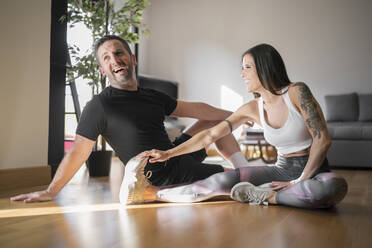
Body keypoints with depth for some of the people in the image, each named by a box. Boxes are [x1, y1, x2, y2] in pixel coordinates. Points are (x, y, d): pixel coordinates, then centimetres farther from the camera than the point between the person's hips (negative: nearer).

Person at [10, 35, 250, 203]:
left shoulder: (153, 97, 9)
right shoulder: (100, 106, -12)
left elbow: (194, 109, 15)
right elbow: (77, 153, -9)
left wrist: (233, 114, 19)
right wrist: (50, 192, -7)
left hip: (178, 158, 8)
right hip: (162, 178, -8)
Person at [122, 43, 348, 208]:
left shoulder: (297, 92, -12)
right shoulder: (253, 109, 2)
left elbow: (323, 140, -14)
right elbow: (211, 134, 2)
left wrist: (300, 181, -16)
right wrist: (168, 153, -3)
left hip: (315, 170, -2)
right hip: (283, 169, 3)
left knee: (336, 187, -40)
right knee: (224, 180, -21)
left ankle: (265, 196, -24)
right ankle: (152, 193, -18)